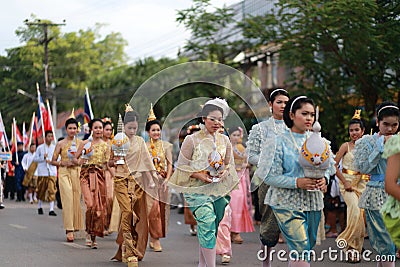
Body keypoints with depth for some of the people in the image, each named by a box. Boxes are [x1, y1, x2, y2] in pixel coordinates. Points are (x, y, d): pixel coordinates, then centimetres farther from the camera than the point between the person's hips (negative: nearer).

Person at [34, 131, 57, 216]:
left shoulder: (54, 147, 6)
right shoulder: (40, 148, 4)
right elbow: (35, 159, 4)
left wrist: (51, 161, -8)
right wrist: (43, 157, -10)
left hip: (52, 172, 0)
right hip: (42, 172, 0)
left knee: (52, 190, -10)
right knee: (41, 190, 8)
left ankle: (51, 209, -12)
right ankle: (39, 207, 27)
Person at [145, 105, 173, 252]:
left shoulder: (166, 145, 7)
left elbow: (170, 165, 5)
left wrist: (167, 179, -7)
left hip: (162, 181, 2)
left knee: (161, 209, 2)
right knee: (152, 208, -11)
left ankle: (154, 238, 13)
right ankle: (155, 239, -4)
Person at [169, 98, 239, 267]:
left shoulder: (224, 140, 11)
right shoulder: (192, 140, -3)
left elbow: (229, 164, 20)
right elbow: (181, 166, -1)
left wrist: (225, 172, -2)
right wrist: (198, 175, -15)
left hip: (219, 189, 5)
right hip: (198, 189, -5)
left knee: (206, 228, 8)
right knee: (207, 223, -19)